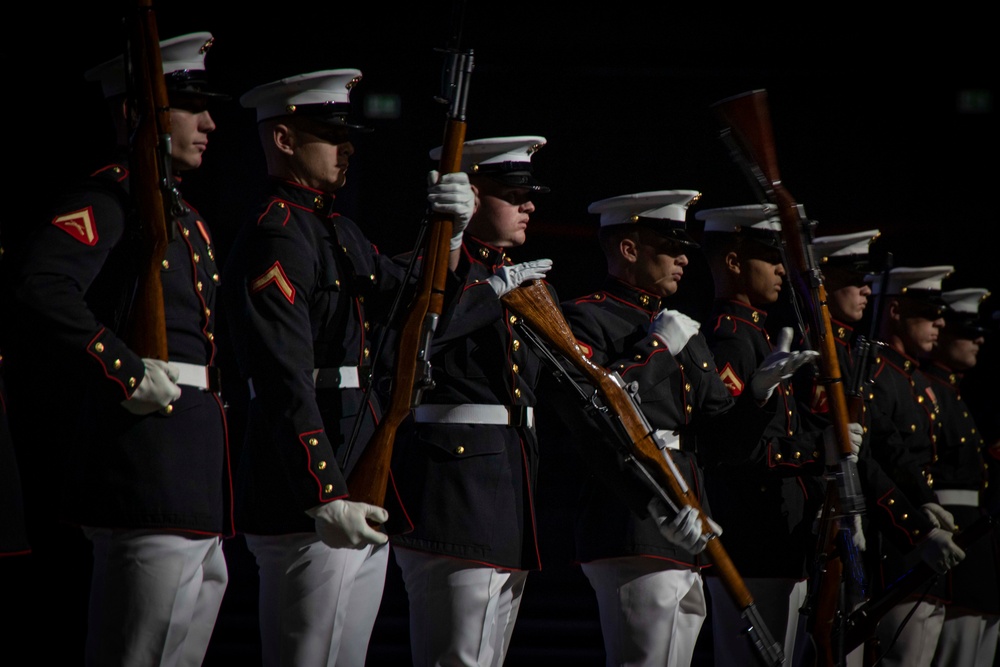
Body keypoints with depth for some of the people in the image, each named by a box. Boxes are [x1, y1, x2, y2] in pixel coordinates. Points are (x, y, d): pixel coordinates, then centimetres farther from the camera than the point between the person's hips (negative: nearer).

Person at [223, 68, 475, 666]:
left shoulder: (340, 230, 19)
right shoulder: (276, 239, -13)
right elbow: (285, 381, -20)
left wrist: (447, 237, -2)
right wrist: (325, 500, -25)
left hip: (359, 494, 10)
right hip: (308, 503, -10)